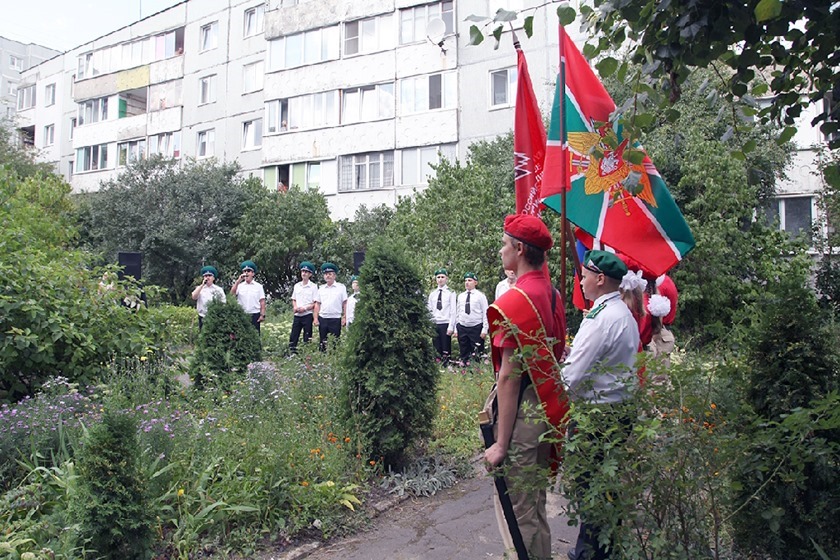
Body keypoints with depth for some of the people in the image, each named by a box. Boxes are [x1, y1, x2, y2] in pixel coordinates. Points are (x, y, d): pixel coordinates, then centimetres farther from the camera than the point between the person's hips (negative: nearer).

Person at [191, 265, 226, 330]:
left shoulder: (219, 289, 6)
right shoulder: (199, 288, 10)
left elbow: (224, 305, 5)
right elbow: (194, 297, -10)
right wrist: (202, 285, -11)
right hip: (203, 318, 1)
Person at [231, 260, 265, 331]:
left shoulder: (258, 286, 5)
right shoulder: (239, 285, 8)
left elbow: (262, 301, 2)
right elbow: (232, 293, -9)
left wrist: (262, 315, -6)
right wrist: (238, 281, -14)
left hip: (254, 315, -1)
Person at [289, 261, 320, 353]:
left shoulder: (313, 286, -4)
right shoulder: (297, 286, 11)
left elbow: (316, 303, -7)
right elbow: (294, 299, 17)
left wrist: (305, 308, -17)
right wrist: (295, 307, -3)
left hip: (307, 315, -4)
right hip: (297, 315, 5)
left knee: (307, 338, 1)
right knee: (293, 336, 3)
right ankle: (293, 353, 10)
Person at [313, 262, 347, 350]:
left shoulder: (341, 287, 1)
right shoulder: (321, 288, 11)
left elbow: (345, 303, 0)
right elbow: (318, 304, 12)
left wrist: (344, 317, -7)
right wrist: (316, 318, 4)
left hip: (335, 319, -3)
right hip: (322, 318, 3)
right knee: (322, 342, 7)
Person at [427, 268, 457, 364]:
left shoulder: (451, 293, -2)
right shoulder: (432, 293, 12)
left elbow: (453, 311, -6)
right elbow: (429, 310, 13)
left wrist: (451, 327, -11)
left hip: (445, 324, -4)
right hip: (434, 324, 4)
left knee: (446, 347, 0)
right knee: (436, 348, 7)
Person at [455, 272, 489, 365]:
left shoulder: (480, 296, -1)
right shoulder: (460, 296, 12)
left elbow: (485, 313, -4)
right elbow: (458, 313, 15)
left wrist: (484, 329, -10)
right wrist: (456, 329, 11)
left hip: (476, 328, -4)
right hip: (462, 328, 4)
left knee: (478, 354, -3)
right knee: (464, 353, 10)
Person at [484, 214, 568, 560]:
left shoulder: (514, 302, -19)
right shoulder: (553, 296, 7)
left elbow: (509, 376, -20)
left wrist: (501, 443, -16)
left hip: (522, 414, -9)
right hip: (547, 412, 9)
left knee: (517, 512, 4)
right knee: (535, 506, 21)